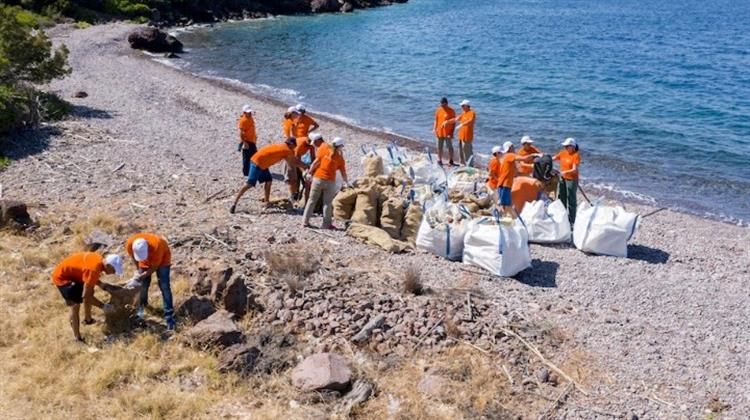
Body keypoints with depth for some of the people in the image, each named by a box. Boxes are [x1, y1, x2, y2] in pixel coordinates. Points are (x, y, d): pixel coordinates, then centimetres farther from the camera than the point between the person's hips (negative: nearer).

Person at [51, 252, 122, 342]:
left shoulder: (99, 259, -9)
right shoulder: (94, 269, -34)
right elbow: (86, 295, -31)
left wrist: (100, 284, 1)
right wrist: (103, 306, -23)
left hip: (72, 273, 9)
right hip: (62, 277, -9)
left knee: (90, 292, 20)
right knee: (75, 305, -8)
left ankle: (87, 319, 41)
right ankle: (77, 339, 1)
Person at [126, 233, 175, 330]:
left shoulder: (157, 245, -43)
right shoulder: (130, 244, -32)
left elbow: (154, 267, -26)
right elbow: (132, 256, -5)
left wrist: (141, 276, -27)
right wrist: (138, 271, -4)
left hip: (162, 259, -4)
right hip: (146, 261, 4)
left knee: (164, 286, -11)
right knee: (143, 284, 6)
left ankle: (169, 316, -10)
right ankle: (142, 305, 36)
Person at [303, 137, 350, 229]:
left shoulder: (325, 151, 2)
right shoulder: (340, 158, 0)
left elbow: (315, 163, 0)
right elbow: (343, 173, 4)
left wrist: (309, 172, 8)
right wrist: (347, 182, 18)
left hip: (318, 178, 2)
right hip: (329, 182, -2)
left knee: (312, 200, 10)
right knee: (327, 203, 9)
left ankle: (305, 222, 12)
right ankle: (326, 224, 11)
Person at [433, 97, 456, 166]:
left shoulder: (451, 111, -6)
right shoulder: (438, 110, 5)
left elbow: (454, 122, -4)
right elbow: (436, 121, 10)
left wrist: (452, 132, -11)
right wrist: (434, 129, -1)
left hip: (448, 133, -3)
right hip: (440, 132, 3)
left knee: (450, 147, 2)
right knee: (439, 147, 9)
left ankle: (451, 161, 12)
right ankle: (439, 160, 19)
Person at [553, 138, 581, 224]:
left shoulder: (576, 155, -14)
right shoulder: (563, 153, 5)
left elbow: (574, 169, -21)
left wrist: (566, 172, -37)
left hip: (571, 180, -7)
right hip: (562, 179, 7)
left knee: (571, 201, 0)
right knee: (561, 198, 17)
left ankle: (571, 222, 9)